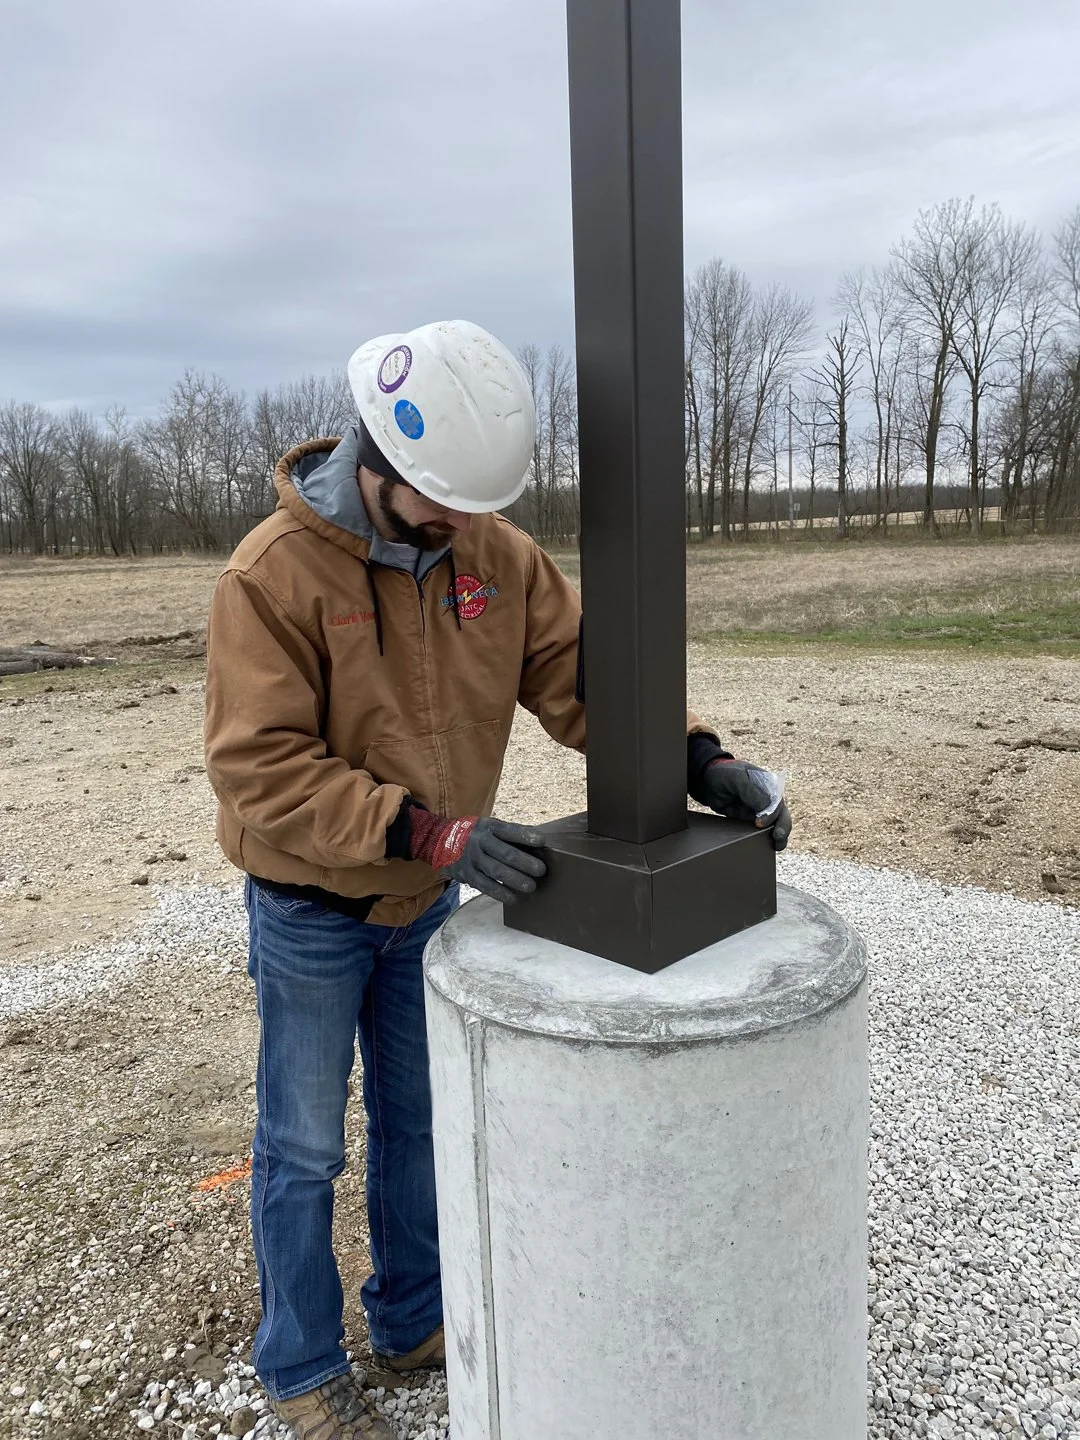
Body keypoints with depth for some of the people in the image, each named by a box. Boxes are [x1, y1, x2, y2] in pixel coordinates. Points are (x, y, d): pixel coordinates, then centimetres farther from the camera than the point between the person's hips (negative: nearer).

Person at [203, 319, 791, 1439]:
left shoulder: (497, 552, -9)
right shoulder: (272, 571, -23)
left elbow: (577, 673, -9)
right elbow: (260, 766, -28)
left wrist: (696, 757, -25)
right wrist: (428, 832, -37)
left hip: (429, 902, 5)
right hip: (311, 913, -5)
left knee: (419, 1123, 21)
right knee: (303, 1150, 13)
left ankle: (412, 1325, 45)